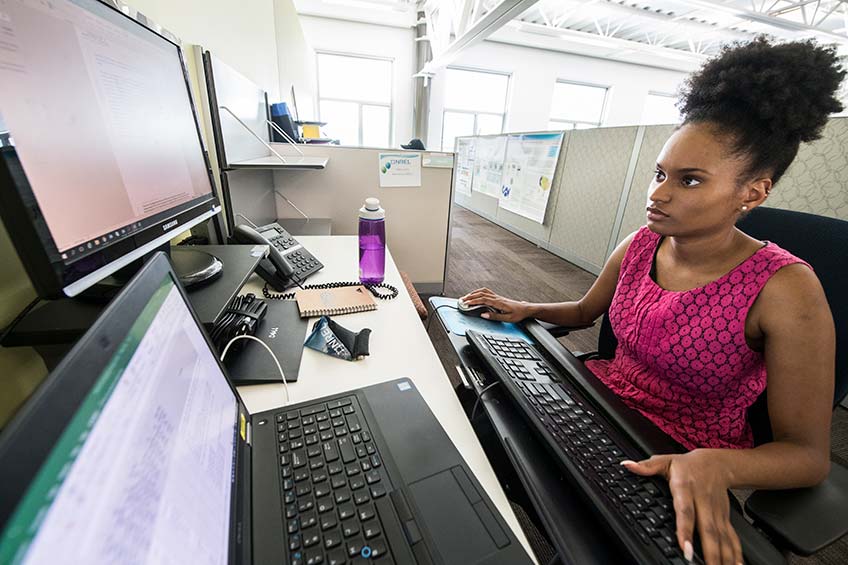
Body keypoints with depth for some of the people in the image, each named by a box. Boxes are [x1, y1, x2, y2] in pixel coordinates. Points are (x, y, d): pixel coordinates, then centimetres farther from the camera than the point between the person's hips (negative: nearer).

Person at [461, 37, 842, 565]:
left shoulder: (784, 289, -20)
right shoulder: (640, 245, -5)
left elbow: (809, 454, -14)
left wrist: (713, 465, -34)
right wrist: (526, 308, -4)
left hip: (681, 469, -4)